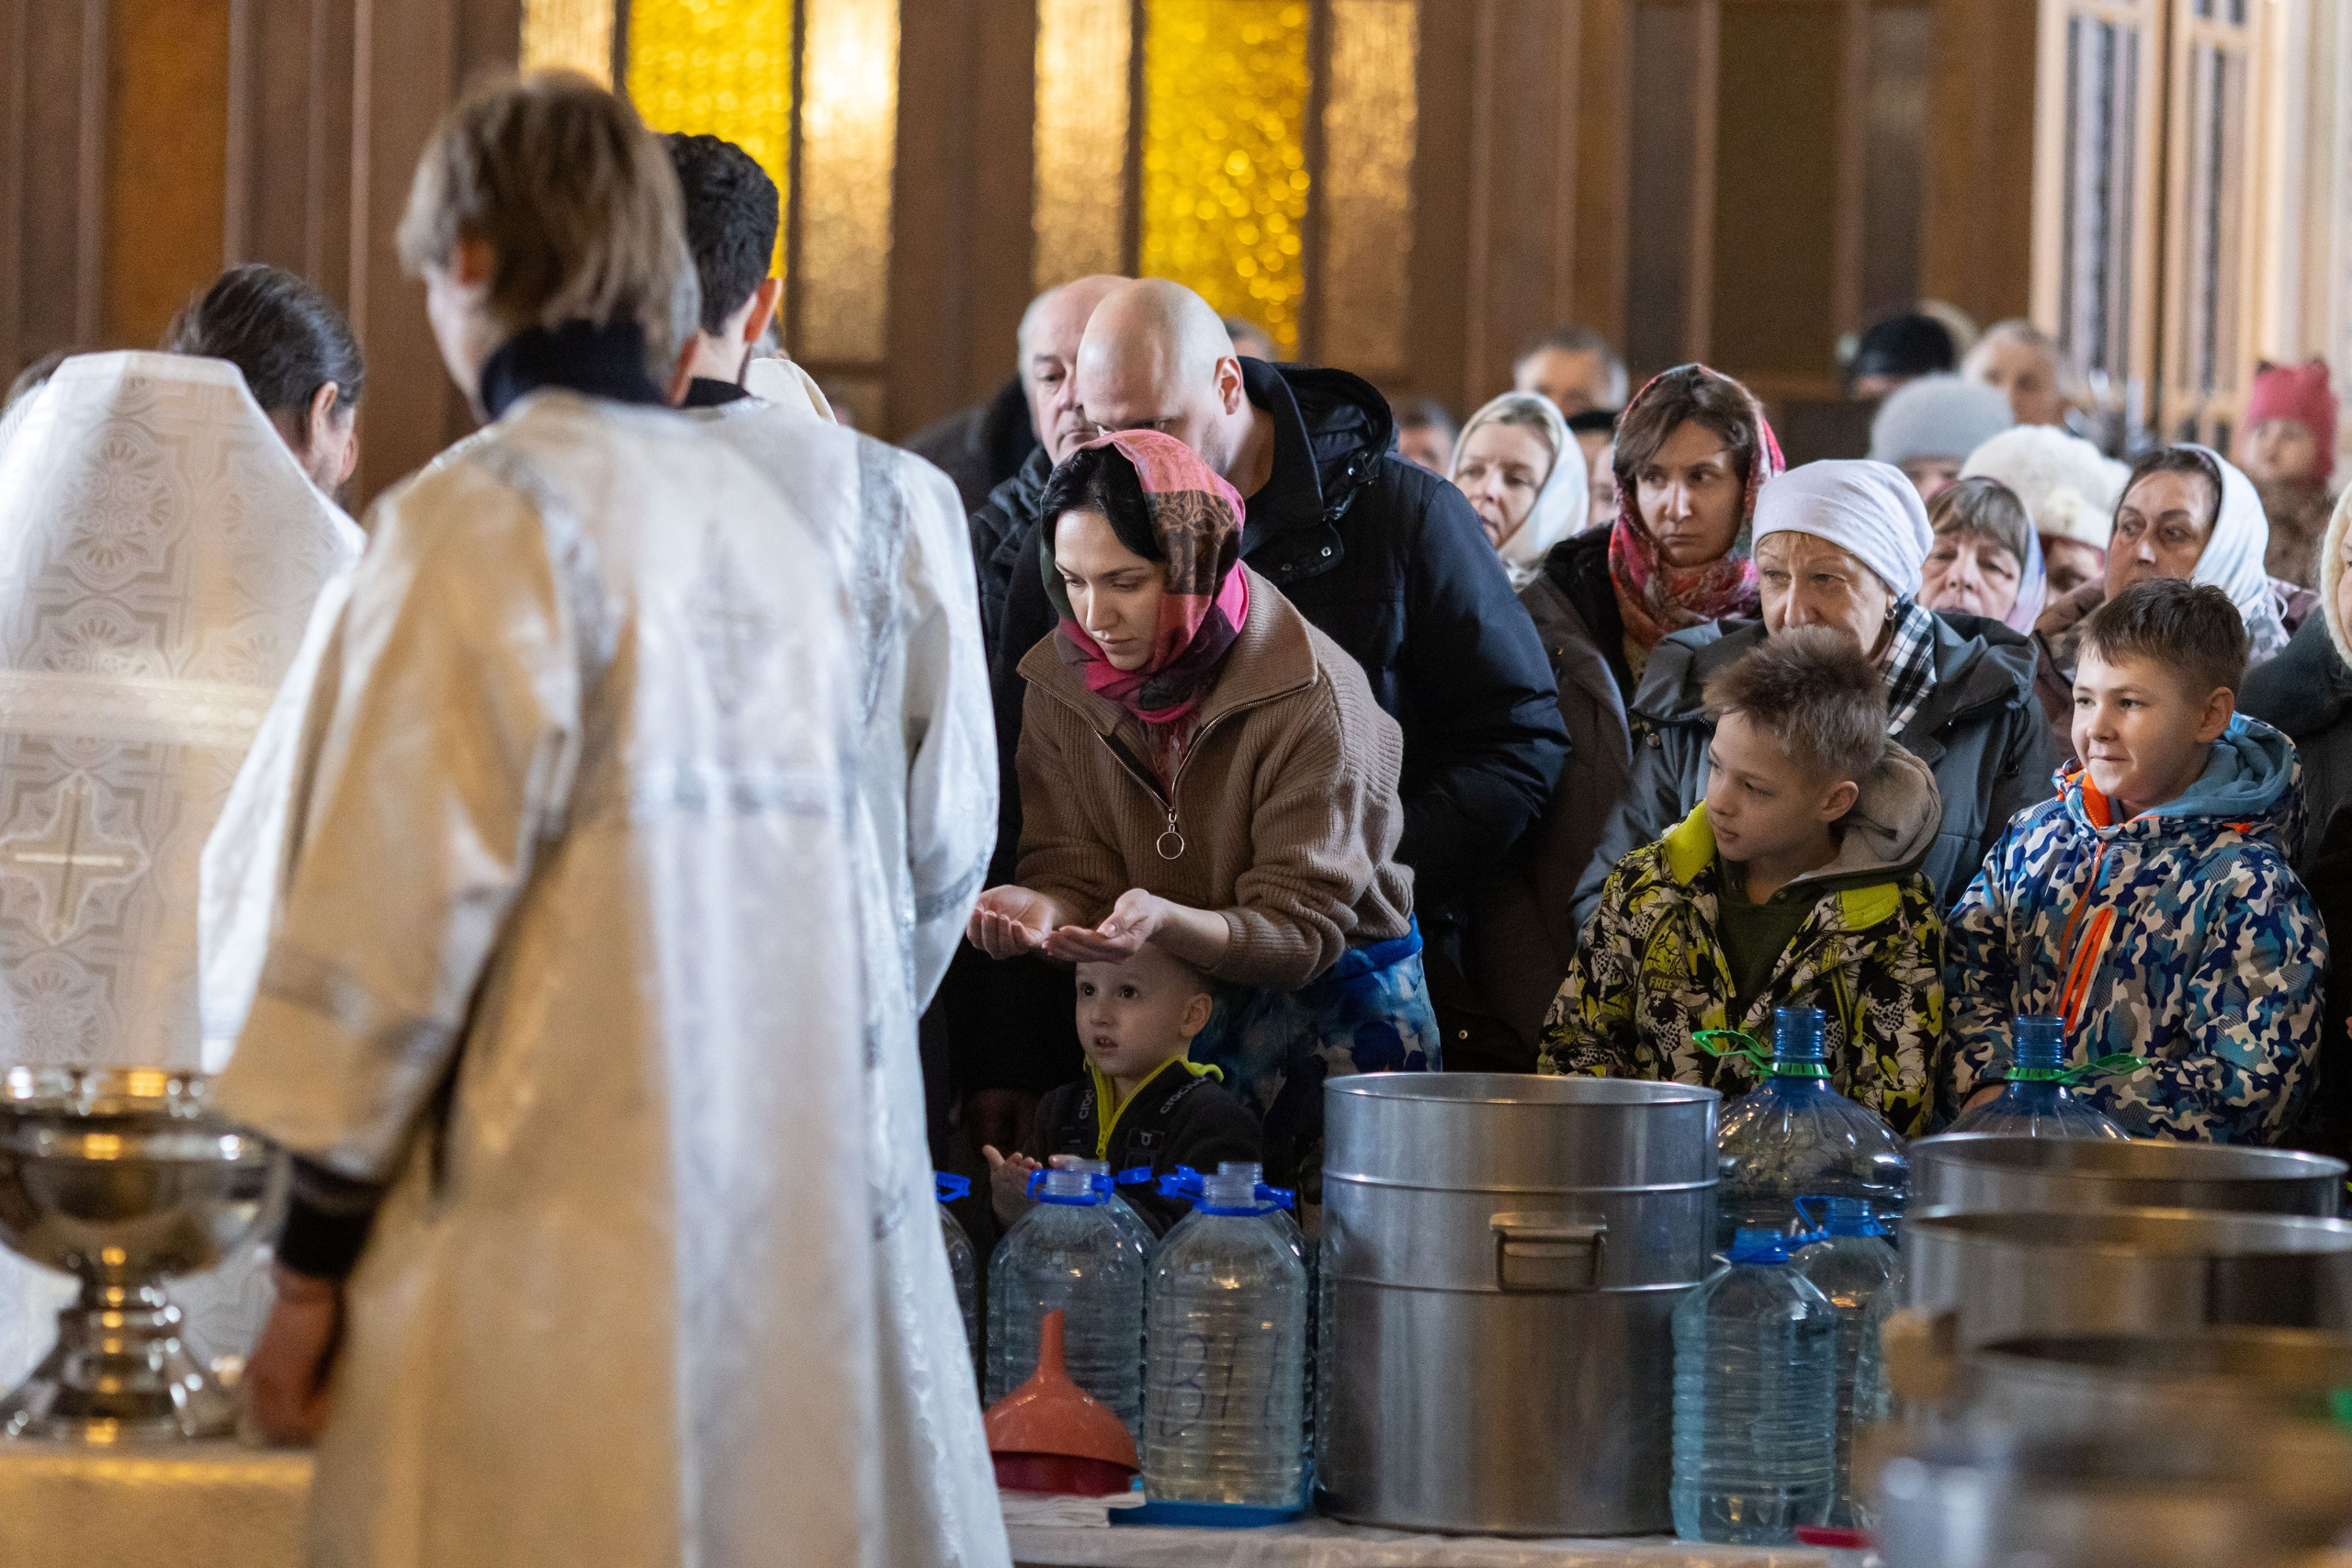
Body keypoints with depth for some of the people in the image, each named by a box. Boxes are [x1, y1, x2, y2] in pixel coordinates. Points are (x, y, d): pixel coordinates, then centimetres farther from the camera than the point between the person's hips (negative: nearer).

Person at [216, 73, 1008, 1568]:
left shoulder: (489, 518, -9)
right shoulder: (772, 529, 13)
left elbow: (403, 901, -12)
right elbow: (846, 895, 14)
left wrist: (313, 1257, -7)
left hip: (560, 1235, -7)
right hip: (793, 1246, 7)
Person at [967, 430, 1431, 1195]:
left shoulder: (1310, 693, -19)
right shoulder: (1061, 681, -4)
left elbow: (1302, 931, -20)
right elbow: (1075, 875, -5)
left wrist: (1166, 921, -39)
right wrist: (1042, 908, -30)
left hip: (1332, 1015, -4)